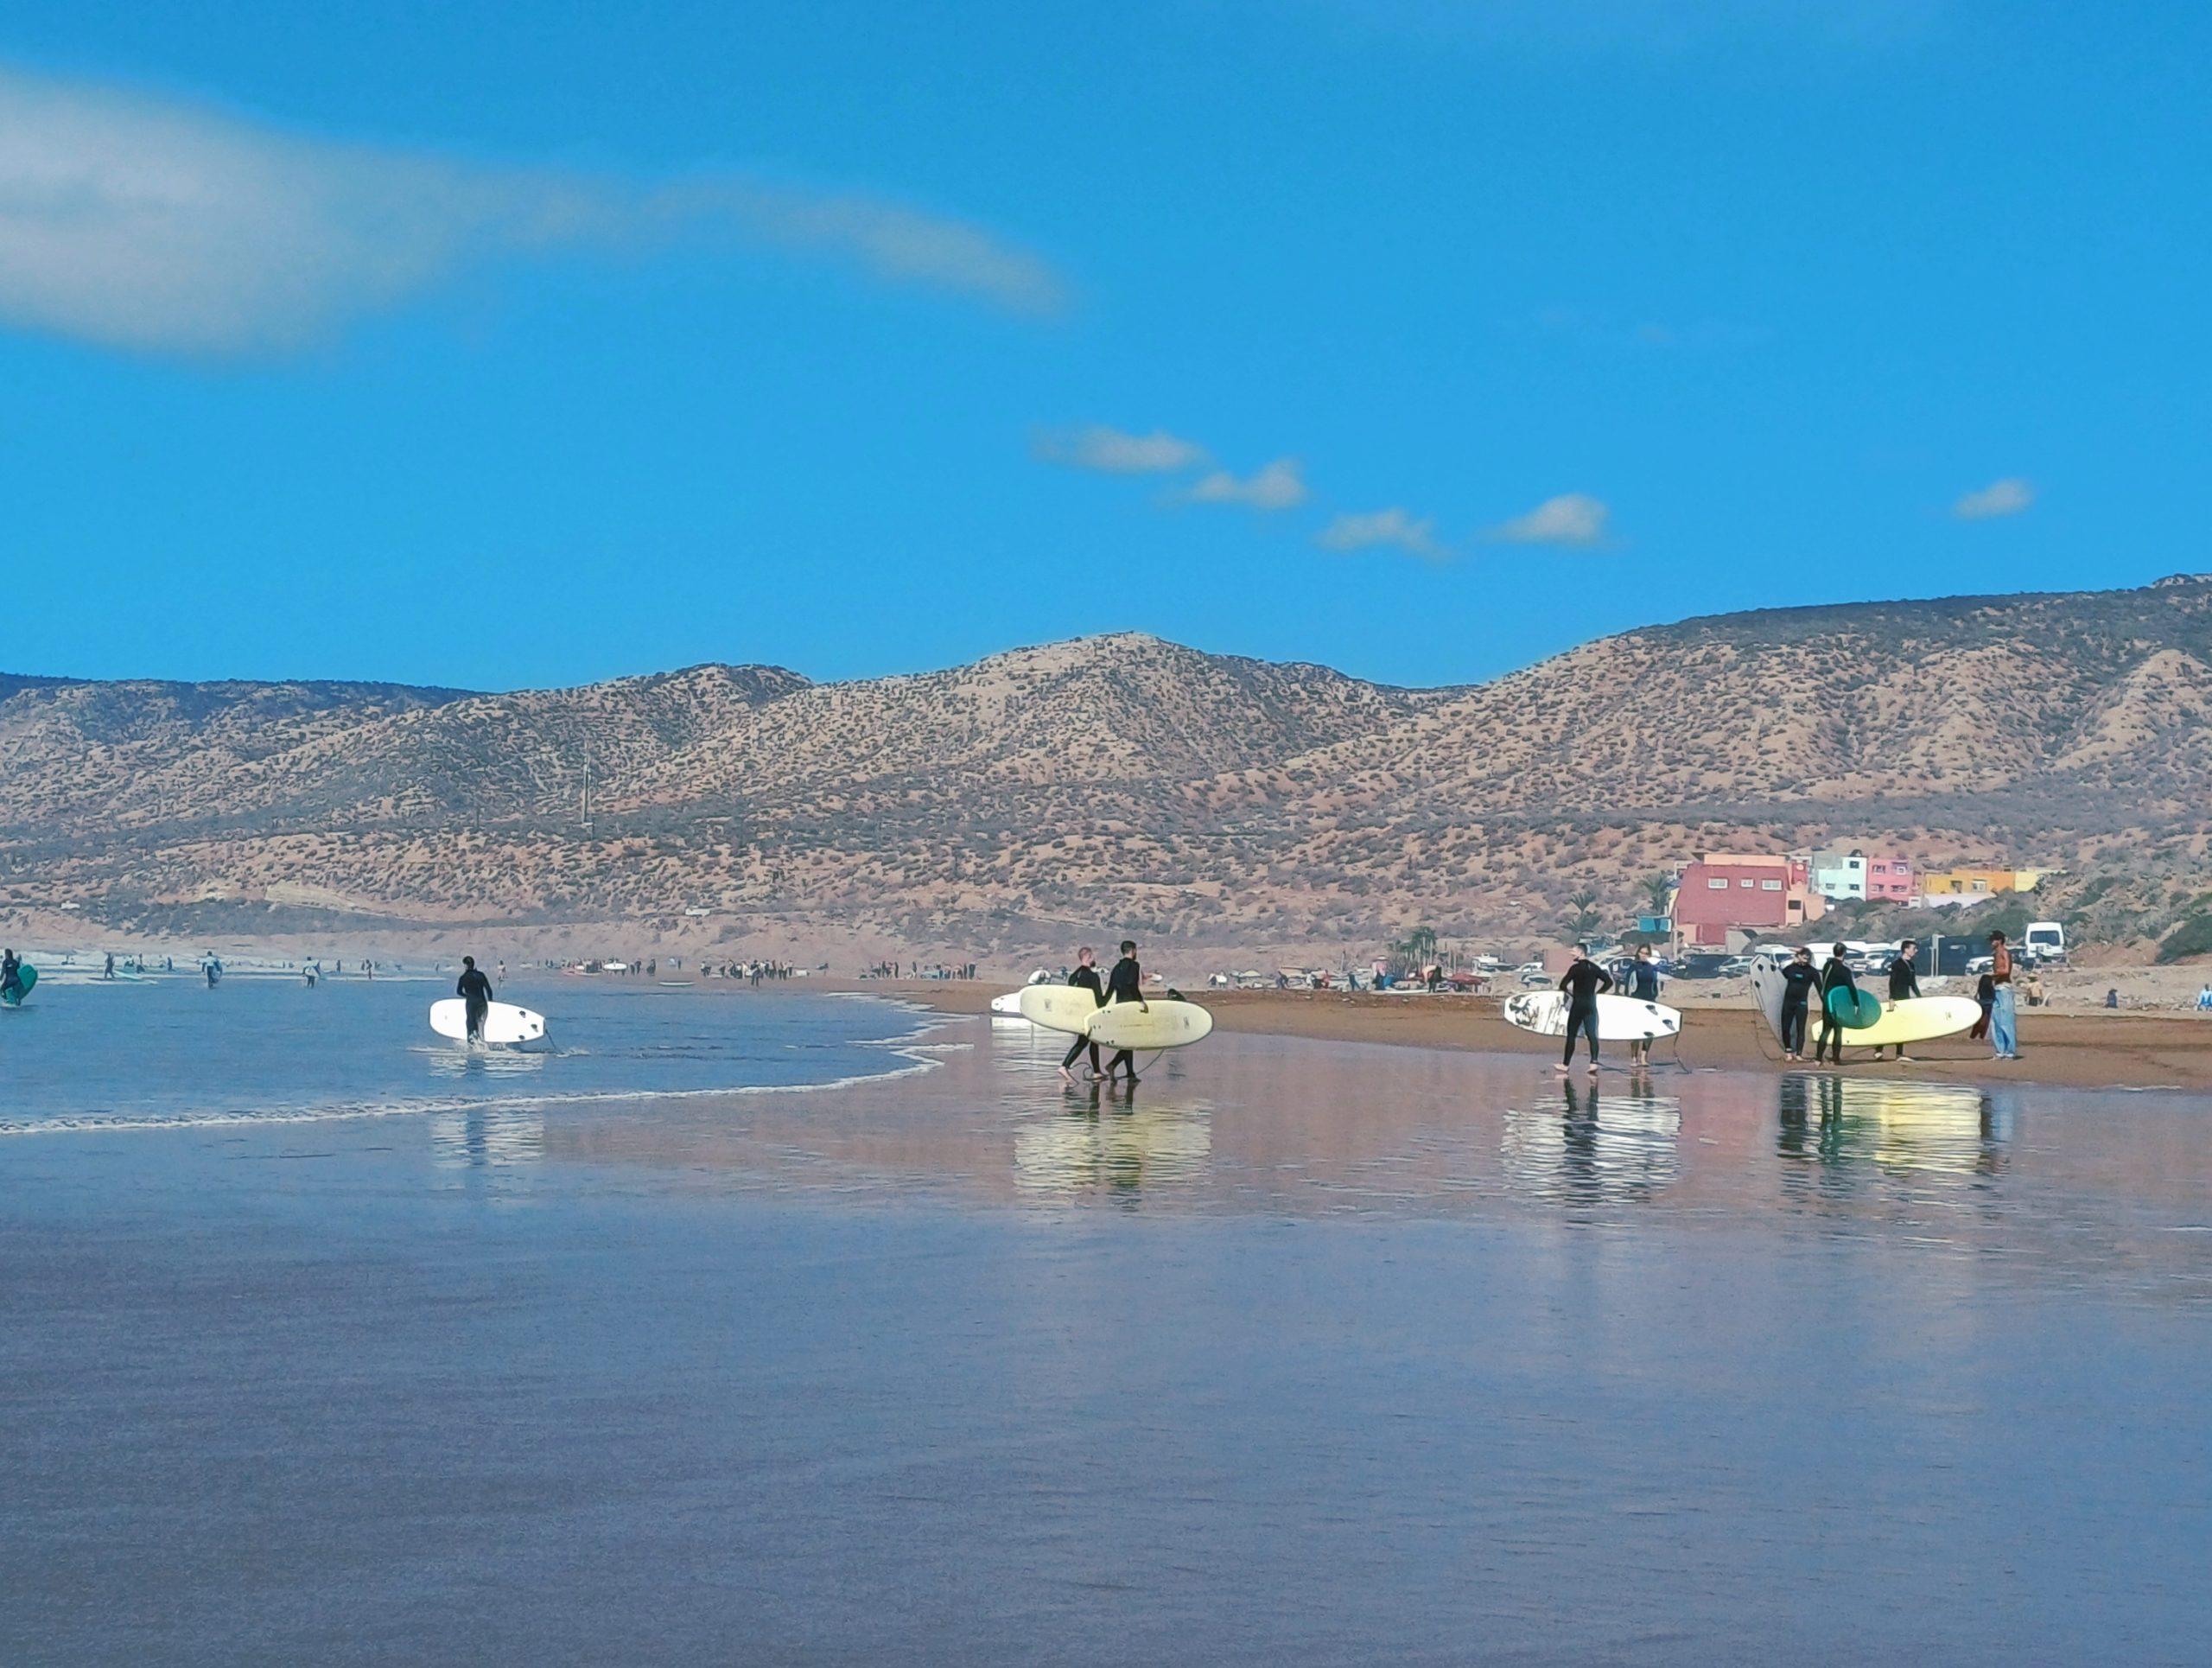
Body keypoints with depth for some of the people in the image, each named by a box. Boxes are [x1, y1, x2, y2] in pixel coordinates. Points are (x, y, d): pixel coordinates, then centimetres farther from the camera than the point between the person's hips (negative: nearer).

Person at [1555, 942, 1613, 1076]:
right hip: (1591, 1005, 5)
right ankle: (1594, 1062, -10)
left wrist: (1570, 992, 5)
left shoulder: (1575, 967, -10)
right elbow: (1609, 981, 9)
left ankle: (1566, 1064, 6)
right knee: (1592, 1034, 3)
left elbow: (1563, 985, -14)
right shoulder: (1594, 968, 7)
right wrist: (1597, 992, 11)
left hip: (1578, 1004, -5)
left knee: (1571, 1035, 2)